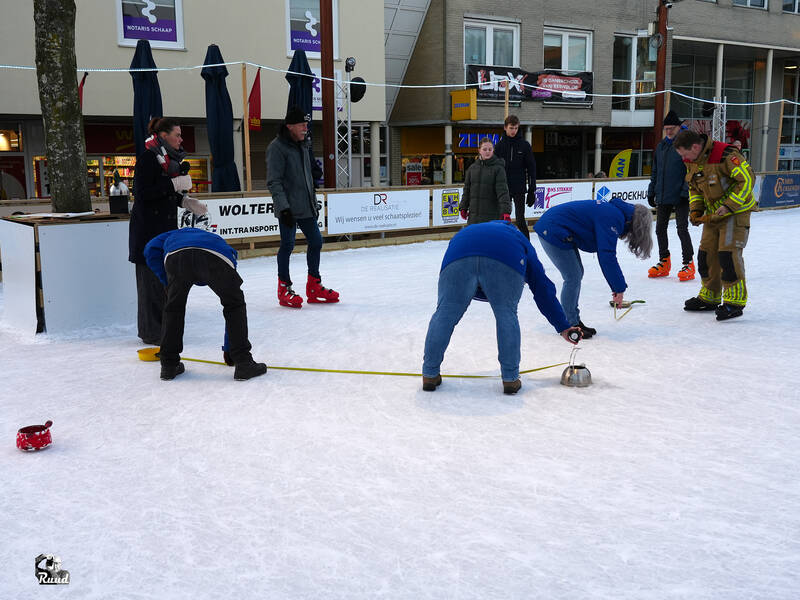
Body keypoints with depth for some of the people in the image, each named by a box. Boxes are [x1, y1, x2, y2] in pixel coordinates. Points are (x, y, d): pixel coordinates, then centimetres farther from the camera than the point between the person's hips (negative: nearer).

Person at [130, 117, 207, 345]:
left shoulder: (170, 158, 16)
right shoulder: (147, 158, -12)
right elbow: (142, 192, -20)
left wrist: (186, 201, 9)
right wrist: (175, 184, -21)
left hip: (167, 226, 9)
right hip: (148, 228, -9)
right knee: (152, 279, -5)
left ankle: (164, 327, 21)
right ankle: (152, 332, 2)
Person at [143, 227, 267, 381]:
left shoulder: (176, 234, 47)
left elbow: (151, 249, 24)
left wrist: (169, 283, 30)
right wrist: (228, 348, 52)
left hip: (175, 257, 1)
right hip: (215, 257, 0)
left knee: (174, 306, 25)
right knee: (234, 304, 22)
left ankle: (168, 365, 30)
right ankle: (243, 364, 20)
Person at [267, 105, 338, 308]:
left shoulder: (303, 146, 16)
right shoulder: (277, 147, -10)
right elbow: (274, 181, -15)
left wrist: (314, 203, 23)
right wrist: (283, 207, -22)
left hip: (306, 208, 8)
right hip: (288, 209, -8)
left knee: (316, 241, 9)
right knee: (288, 244, -4)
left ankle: (314, 287, 21)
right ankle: (284, 290, 9)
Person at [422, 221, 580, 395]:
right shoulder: (522, 242, 40)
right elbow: (543, 289, 38)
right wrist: (563, 327, 42)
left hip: (458, 256, 2)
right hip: (505, 261, -1)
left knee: (446, 312, 14)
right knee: (506, 314, 17)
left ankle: (430, 374, 19)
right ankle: (510, 378, 18)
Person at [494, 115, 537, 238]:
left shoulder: (524, 145, -1)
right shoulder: (500, 145, 3)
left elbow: (531, 168, 0)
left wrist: (532, 190, -5)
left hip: (519, 189, -2)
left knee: (520, 220, -5)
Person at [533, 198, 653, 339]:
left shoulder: (614, 212, 12)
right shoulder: (613, 218, -19)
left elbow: (607, 253, 17)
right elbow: (607, 255, -23)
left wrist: (619, 286, 15)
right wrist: (619, 288, -15)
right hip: (552, 232, -11)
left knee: (577, 274, 14)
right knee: (573, 277, -7)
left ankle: (575, 322, 21)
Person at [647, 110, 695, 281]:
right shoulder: (661, 146, 12)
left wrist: (685, 192, -17)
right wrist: (651, 191, 15)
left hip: (680, 197, -6)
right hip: (662, 197, 7)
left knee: (682, 229, -4)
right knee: (660, 228, 11)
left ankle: (688, 263, 7)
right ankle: (664, 262, 24)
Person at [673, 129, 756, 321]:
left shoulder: (726, 155, -25)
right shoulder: (692, 160, 1)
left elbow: (747, 180, -23)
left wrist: (727, 207, -25)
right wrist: (695, 209, 2)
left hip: (736, 210, -8)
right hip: (713, 213, 8)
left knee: (728, 254, -13)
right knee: (706, 253, 8)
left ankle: (735, 301, -5)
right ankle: (709, 297, 23)